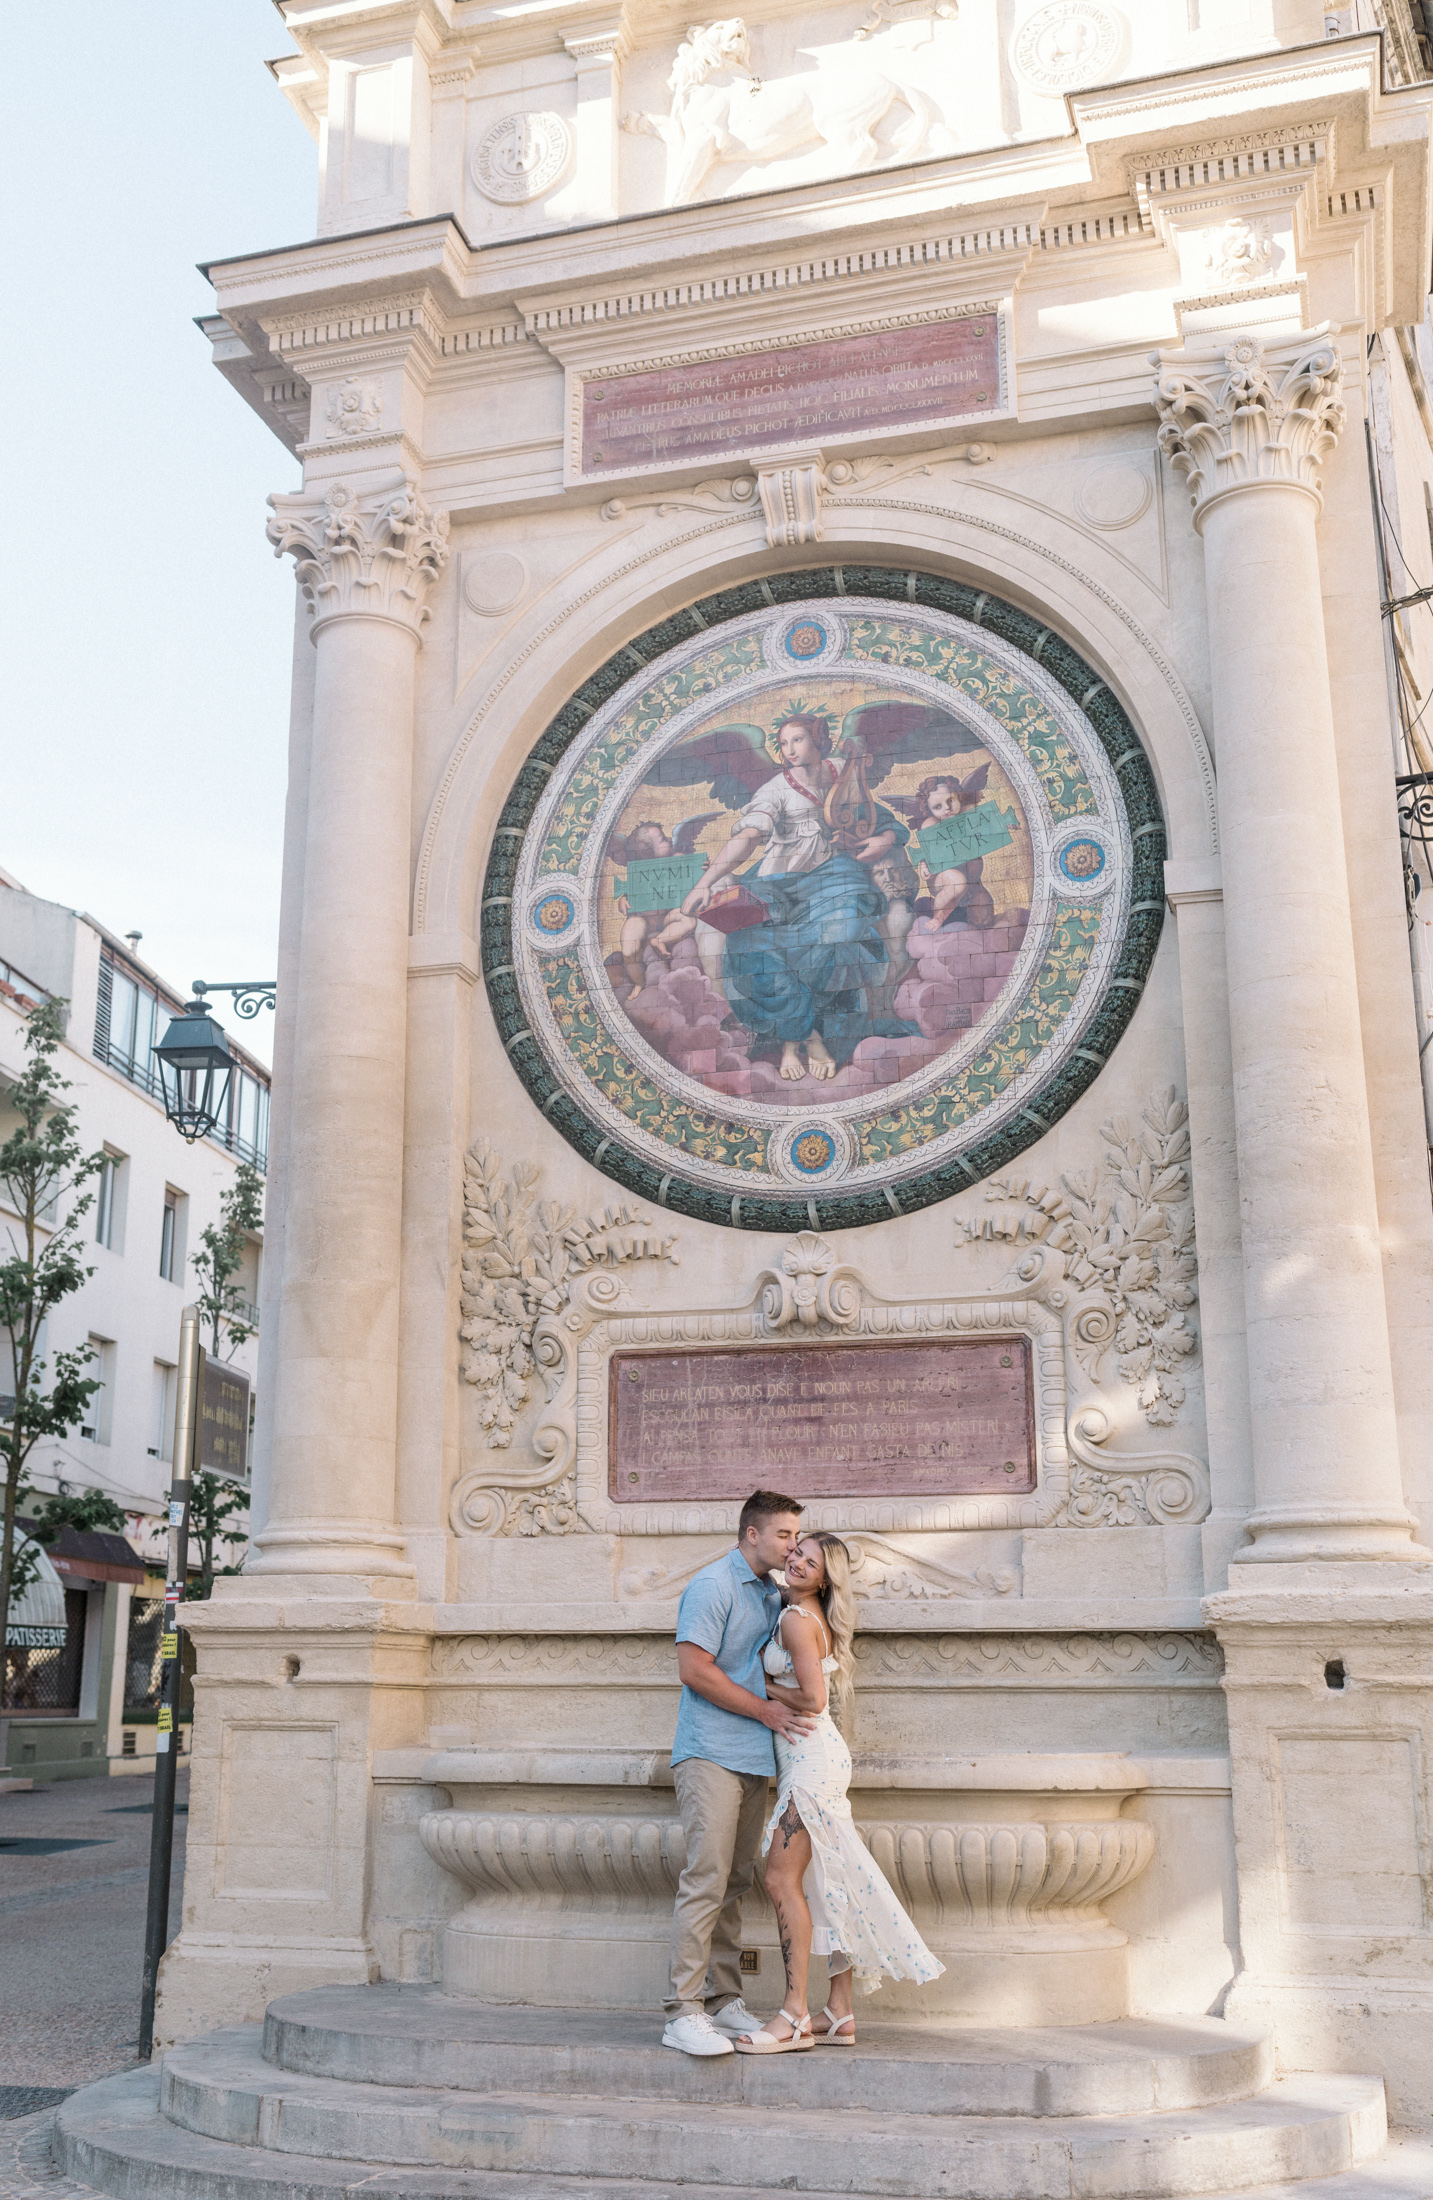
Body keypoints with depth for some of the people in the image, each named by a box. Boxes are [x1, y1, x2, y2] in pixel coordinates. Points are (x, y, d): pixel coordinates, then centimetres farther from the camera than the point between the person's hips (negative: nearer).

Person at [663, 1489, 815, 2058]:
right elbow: (694, 1668, -15)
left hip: (754, 1756, 8)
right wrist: (766, 1711, -11)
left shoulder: (774, 1594, 17)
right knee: (706, 1880, -12)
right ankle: (683, 2011, -11)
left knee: (735, 1882, 11)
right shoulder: (714, 1586, -9)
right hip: (711, 1754, -8)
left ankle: (724, 2000, 17)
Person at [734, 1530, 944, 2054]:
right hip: (814, 1758, 10)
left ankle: (794, 2017, -10)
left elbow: (812, 1700, -18)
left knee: (782, 1879, -10)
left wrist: (764, 1686, -5)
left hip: (812, 1756, -10)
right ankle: (839, 2015, 13)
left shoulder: (797, 1619, -13)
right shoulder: (804, 1614, 16)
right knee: (829, 1883, 9)